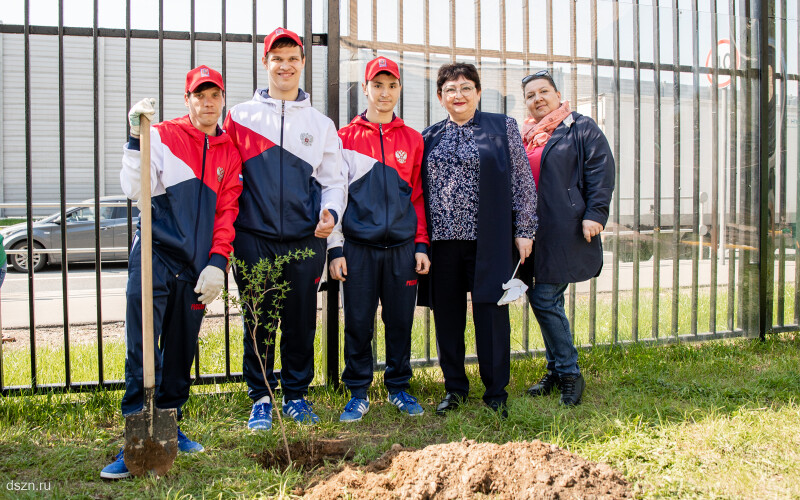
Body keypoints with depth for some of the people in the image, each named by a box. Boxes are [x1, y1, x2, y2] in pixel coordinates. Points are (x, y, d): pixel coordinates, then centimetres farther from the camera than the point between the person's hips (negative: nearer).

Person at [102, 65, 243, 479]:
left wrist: (217, 262, 0)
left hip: (196, 268, 4)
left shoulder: (230, 152, 13)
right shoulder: (162, 136, 2)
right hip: (156, 257, -4)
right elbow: (136, 190, -10)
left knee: (181, 354, 9)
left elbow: (227, 211, 9)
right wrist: (136, 138, -21)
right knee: (143, 354, -9)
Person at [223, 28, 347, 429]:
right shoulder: (240, 117, 7)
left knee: (301, 322, 7)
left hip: (305, 240, 1)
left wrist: (331, 211, -9)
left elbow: (334, 179, 12)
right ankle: (261, 399, 18)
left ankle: (296, 396, 23)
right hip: (254, 238, -1)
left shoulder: (321, 124, 12)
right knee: (258, 322, 4)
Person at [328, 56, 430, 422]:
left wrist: (421, 245, 5)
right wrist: (335, 248, -2)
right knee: (358, 323, 3)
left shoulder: (412, 140, 11)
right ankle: (358, 393, 16)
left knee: (400, 322, 7)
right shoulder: (345, 138, 4)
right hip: (358, 247, -2)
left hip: (402, 248, 2)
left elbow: (418, 196, 12)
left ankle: (398, 388, 22)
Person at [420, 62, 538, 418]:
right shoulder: (430, 137, 12)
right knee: (447, 315, 7)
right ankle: (454, 388, 21)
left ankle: (496, 393, 12)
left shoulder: (503, 128, 5)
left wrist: (524, 229, -2)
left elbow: (523, 181, 3)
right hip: (443, 240, 3)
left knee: (491, 312, 0)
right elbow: (419, 189, 12)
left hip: (488, 240, -2)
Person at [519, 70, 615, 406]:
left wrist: (595, 214, -16)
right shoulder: (524, 135, 18)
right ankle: (558, 371, 21)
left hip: (564, 233, -6)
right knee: (544, 301, 8)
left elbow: (601, 171, -6)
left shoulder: (582, 129, 2)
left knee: (545, 299, -10)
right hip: (532, 232, 6)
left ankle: (568, 374, 4)